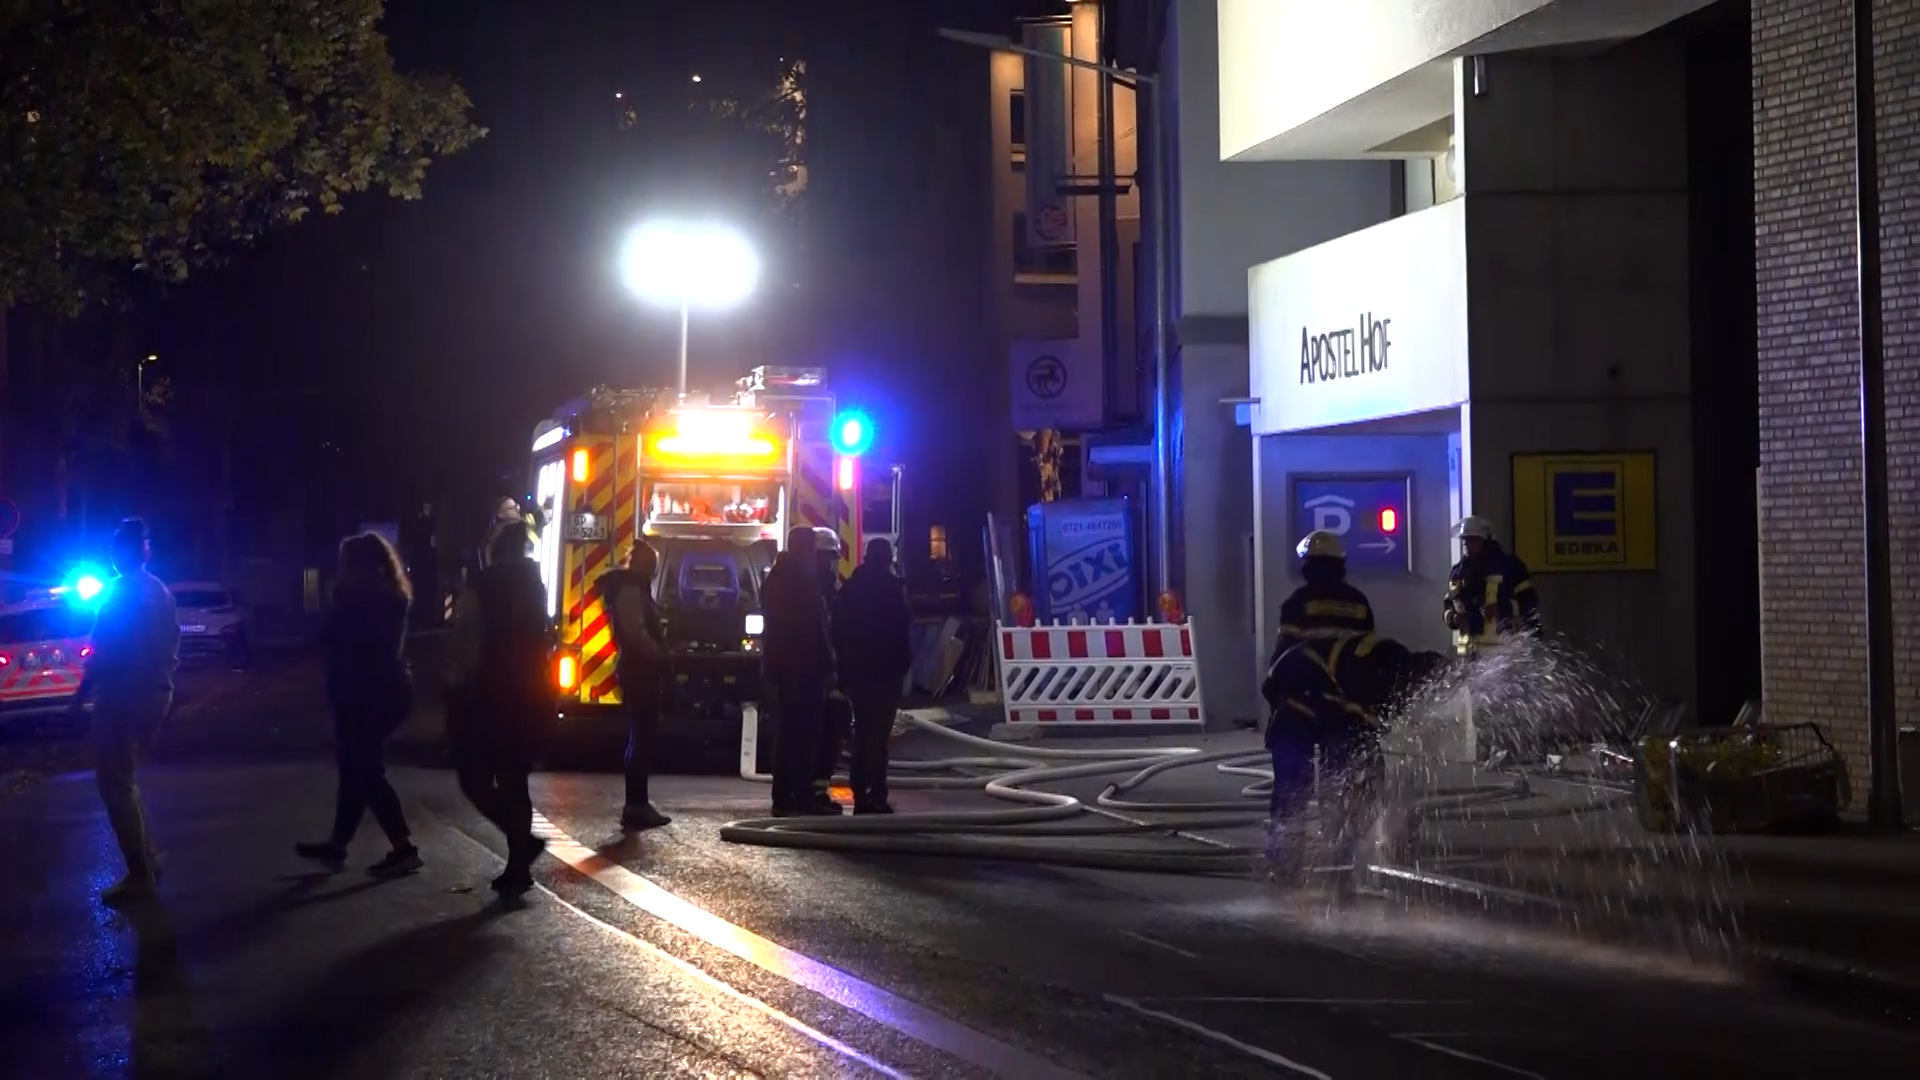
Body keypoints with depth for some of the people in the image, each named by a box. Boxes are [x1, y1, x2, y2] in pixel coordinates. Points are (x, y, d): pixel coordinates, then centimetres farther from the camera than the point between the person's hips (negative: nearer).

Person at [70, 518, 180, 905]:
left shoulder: (119, 592, -15)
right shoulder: (161, 593, 10)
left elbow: (103, 653, -18)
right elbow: (172, 647, 14)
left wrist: (82, 693, -9)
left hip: (121, 699, -8)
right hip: (156, 696, 8)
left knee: (115, 785, -1)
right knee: (123, 780, 22)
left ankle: (139, 875, -3)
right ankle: (147, 858, 21)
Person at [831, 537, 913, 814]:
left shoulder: (850, 587, 8)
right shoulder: (891, 587, -8)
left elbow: (839, 628, 9)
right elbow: (901, 628, -11)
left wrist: (844, 667, 13)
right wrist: (904, 662, -2)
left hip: (857, 669, 5)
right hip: (885, 668, -5)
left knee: (862, 732, 12)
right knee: (878, 733, -7)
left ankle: (860, 795, 11)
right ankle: (876, 797, -11)